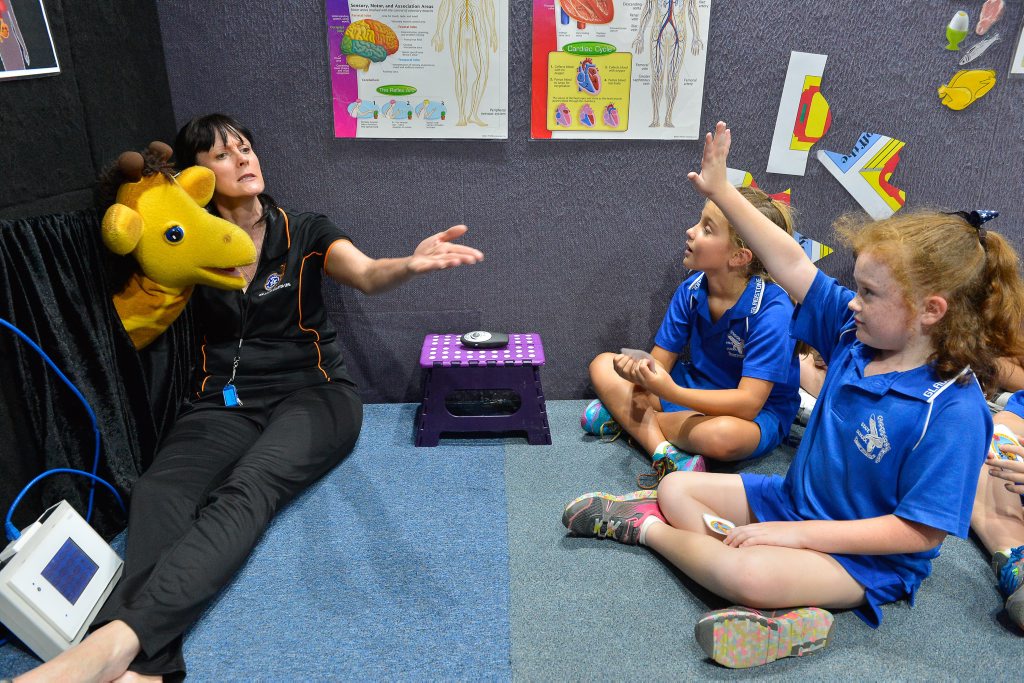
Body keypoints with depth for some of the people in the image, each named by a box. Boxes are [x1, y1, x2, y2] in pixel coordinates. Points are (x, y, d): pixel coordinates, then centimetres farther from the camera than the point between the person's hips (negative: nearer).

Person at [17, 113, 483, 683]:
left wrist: (411, 264, -38)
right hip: (226, 402, 2)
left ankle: (120, 635, -47)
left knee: (247, 489, -33)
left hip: (312, 393, -2)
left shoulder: (306, 234, 6)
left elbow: (367, 275, -15)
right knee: (159, 491, -29)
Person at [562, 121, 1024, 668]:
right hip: (793, 499, 8)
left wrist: (798, 532, -27)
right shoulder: (855, 332, -8)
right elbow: (792, 265, -8)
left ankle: (644, 527, -9)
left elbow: (920, 531, -25)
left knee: (747, 573, -33)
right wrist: (720, 191, -9)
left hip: (866, 557, -7)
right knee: (674, 487, 6)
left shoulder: (953, 411, -26)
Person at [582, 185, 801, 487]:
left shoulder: (772, 310, -26)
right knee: (603, 365, -5)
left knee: (722, 435, -42)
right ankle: (666, 454, -24)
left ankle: (627, 418, -16)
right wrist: (638, 371, -31)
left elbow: (748, 402, -31)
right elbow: (660, 363, -6)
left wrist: (671, 392, -40)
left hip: (760, 413, -6)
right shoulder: (691, 290, -8)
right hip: (697, 388, 7)